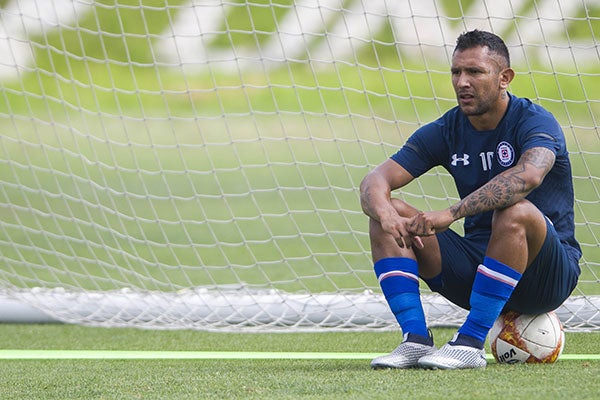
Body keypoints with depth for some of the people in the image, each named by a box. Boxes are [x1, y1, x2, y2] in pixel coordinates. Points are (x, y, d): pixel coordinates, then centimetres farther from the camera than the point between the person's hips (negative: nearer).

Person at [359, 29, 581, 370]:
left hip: (548, 274, -5)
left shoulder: (535, 122, -13)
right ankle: (416, 339, -20)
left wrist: (450, 214, -43)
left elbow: (528, 175, -36)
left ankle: (471, 342, -30)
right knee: (387, 215, -10)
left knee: (516, 213, -37)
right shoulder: (444, 132, 4)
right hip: (476, 263, 5)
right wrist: (386, 215, -29)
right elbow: (375, 181, -3)